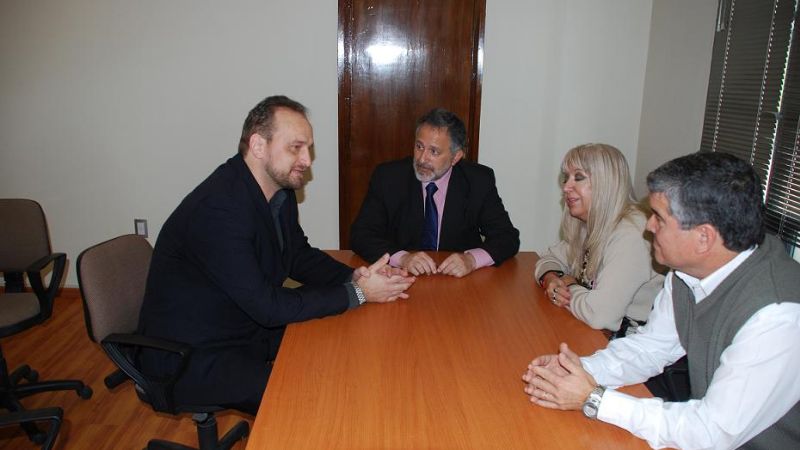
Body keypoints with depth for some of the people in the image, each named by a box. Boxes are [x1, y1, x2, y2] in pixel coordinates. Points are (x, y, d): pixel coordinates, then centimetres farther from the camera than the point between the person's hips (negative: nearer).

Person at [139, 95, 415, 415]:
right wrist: (357, 293, -21)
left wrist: (354, 276, -9)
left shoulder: (279, 190, -2)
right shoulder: (217, 208, -30)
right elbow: (268, 306, -29)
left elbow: (299, 257, 10)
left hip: (251, 329, 9)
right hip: (192, 357, -8)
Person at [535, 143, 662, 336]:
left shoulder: (629, 235, -23)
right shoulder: (590, 227, 3)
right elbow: (549, 257, 15)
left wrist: (569, 288, -11)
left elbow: (599, 315, -31)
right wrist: (550, 279, -7)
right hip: (592, 333, 7)